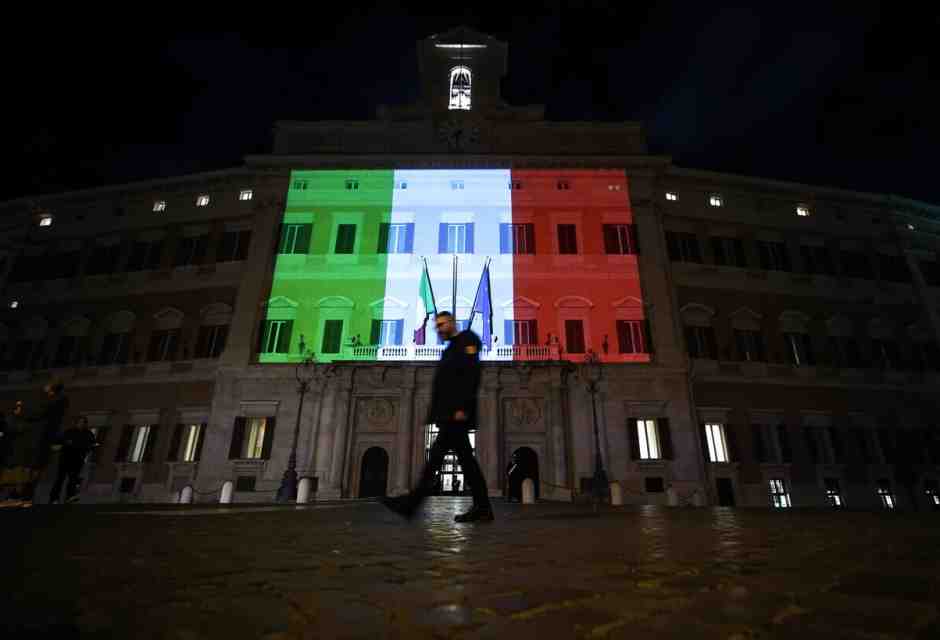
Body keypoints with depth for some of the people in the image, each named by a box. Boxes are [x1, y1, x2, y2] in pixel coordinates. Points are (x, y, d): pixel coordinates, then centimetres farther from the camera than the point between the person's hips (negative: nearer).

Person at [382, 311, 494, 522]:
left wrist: (462, 407, -23)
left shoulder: (467, 340, 0)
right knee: (465, 458, 5)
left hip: (456, 412, -10)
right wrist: (437, 413, 17)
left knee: (437, 453, -12)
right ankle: (482, 507, 6)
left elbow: (471, 375, -14)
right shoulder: (451, 349, 28)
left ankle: (411, 503, -11)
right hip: (449, 414, 10)